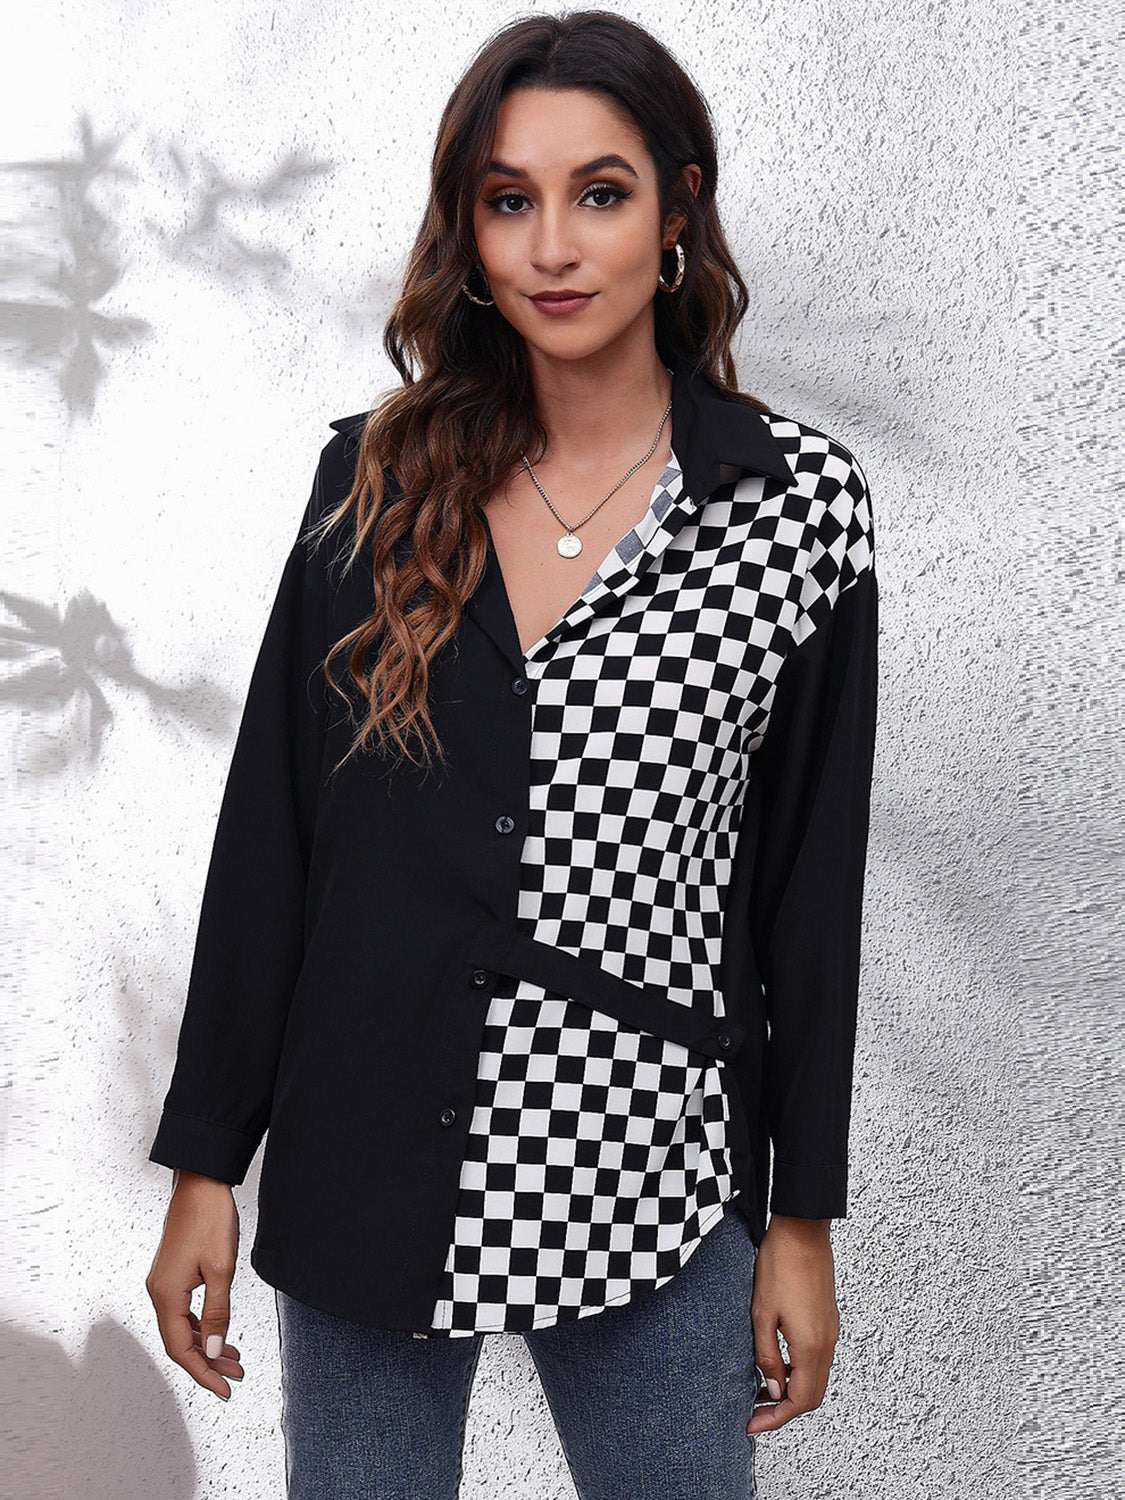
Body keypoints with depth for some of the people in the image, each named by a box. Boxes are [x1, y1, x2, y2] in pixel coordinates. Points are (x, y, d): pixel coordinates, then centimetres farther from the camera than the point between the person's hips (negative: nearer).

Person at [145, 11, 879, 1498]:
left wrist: (802, 1219, 2)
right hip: (368, 1175, 2)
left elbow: (810, 876, -1)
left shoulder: (800, 498, -5)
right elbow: (270, 825, 1)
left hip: (649, 1180, -1)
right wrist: (207, 1165, 1)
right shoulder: (378, 475, 0)